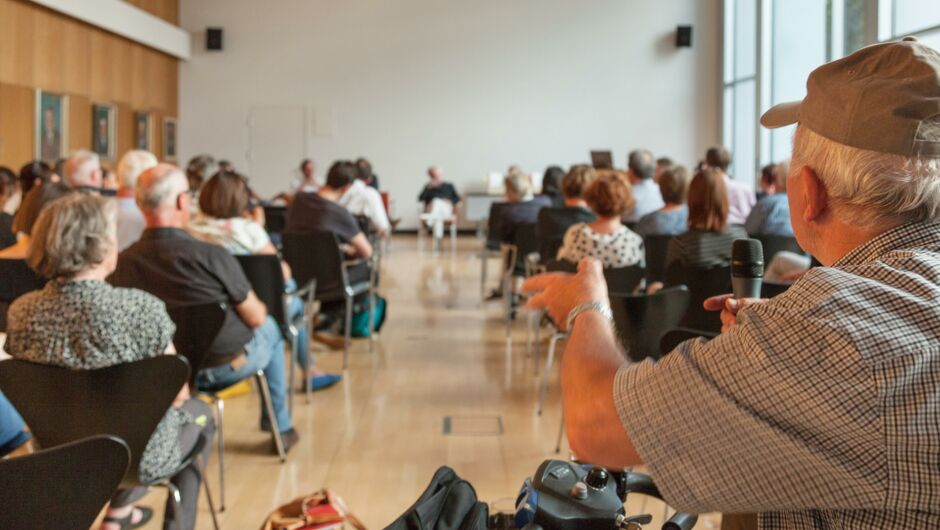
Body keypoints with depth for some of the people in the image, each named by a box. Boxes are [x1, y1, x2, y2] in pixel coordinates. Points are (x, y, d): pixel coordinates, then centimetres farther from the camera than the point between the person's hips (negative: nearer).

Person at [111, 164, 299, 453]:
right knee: (269, 328, 28)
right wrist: (259, 308, 8)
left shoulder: (123, 262, -16)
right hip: (230, 365, -4)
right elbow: (256, 318, -16)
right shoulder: (211, 255, -28)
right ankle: (279, 427, 38)